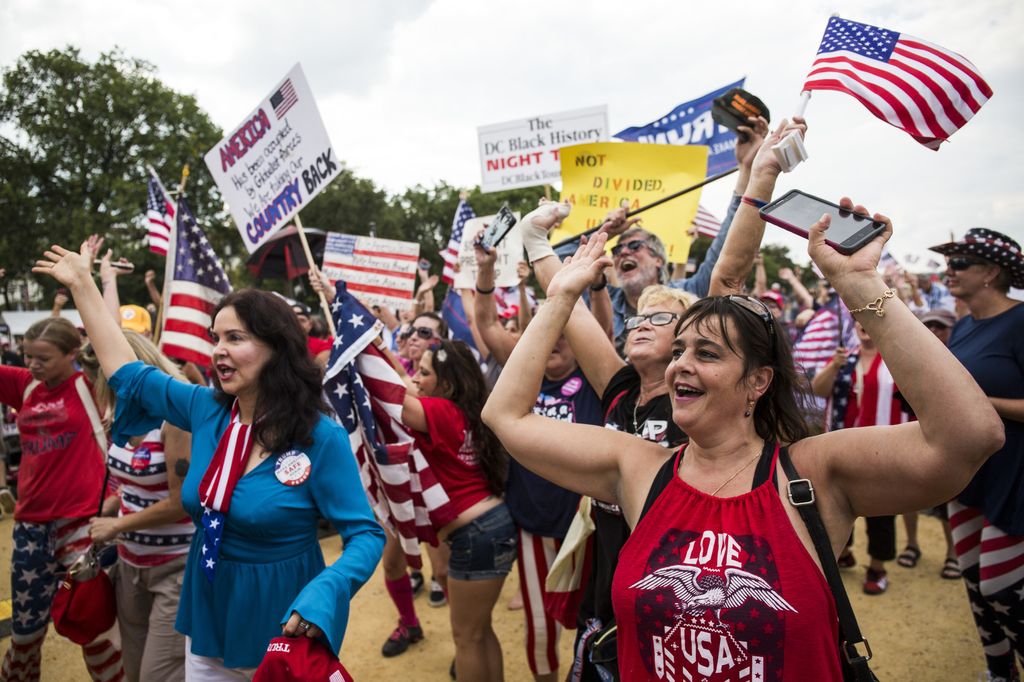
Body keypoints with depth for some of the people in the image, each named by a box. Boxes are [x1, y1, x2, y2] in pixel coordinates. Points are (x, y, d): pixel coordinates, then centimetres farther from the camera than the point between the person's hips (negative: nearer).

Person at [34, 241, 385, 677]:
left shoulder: (322, 438, -20)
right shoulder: (207, 409, -4)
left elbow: (365, 534, -18)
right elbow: (128, 373, 9)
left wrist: (323, 595, -36)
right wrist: (81, 284, 12)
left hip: (283, 629, -5)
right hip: (208, 621, 5)